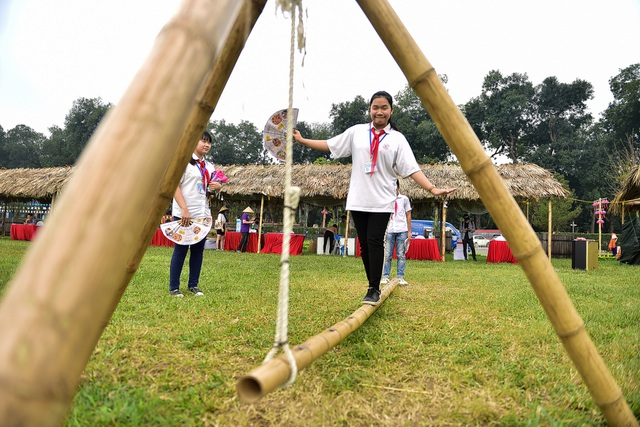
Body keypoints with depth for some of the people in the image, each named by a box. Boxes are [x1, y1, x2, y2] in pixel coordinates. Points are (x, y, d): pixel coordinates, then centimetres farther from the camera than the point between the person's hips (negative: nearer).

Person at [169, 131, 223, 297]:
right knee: (181, 250, -1)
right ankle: (174, 287, 8)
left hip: (203, 214, 7)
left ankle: (193, 285, 19)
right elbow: (174, 185, -12)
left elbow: (211, 187, 26)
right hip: (184, 214, -6)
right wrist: (184, 209, -21)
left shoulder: (209, 166, 16)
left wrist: (218, 186, 0)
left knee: (198, 250, 9)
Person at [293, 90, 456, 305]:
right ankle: (372, 286, 20)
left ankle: (374, 290, 4)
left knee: (375, 243, -8)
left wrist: (432, 188, -17)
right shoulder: (356, 132, 7)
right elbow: (330, 145, 12)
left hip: (381, 201, -3)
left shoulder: (397, 139, 1)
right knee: (365, 245, 8)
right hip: (358, 200, 3)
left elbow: (412, 169, -5)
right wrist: (302, 140, 10)